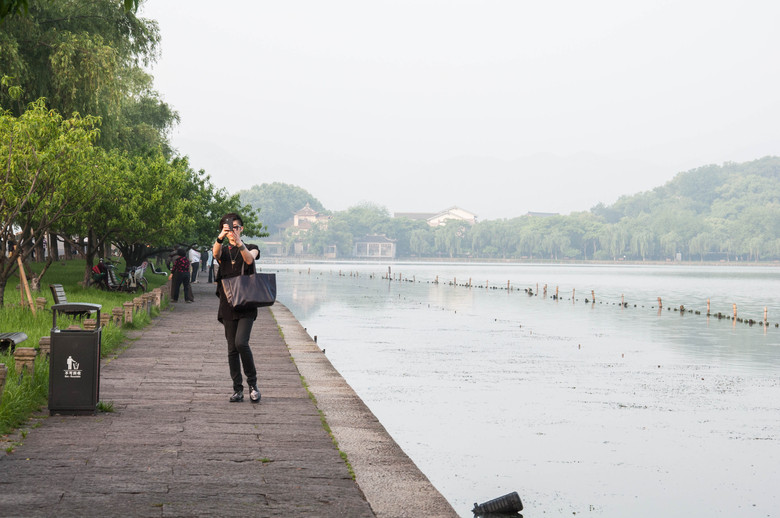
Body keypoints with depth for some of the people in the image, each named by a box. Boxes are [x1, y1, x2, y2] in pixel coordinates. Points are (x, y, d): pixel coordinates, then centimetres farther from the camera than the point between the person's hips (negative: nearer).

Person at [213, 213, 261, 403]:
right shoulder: (223, 250, 11)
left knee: (241, 343, -18)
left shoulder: (249, 249, 7)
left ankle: (252, 383, -5)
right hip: (228, 306, 3)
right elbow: (216, 254, -15)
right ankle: (237, 389, 7)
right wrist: (220, 238, -35)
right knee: (232, 348, 2)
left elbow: (249, 259, -17)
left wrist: (238, 243, -35)